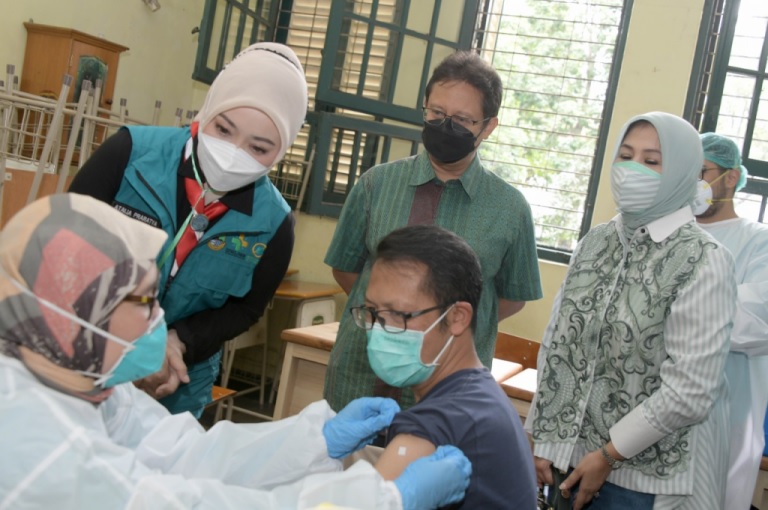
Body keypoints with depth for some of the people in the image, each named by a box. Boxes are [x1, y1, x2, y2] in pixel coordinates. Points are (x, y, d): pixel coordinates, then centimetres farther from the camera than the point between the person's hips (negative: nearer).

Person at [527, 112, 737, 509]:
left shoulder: (704, 261, -13)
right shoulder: (594, 242, 2)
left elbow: (691, 390, -16)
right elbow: (556, 343, 4)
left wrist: (608, 455, -12)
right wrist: (545, 441, 1)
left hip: (646, 475, -4)